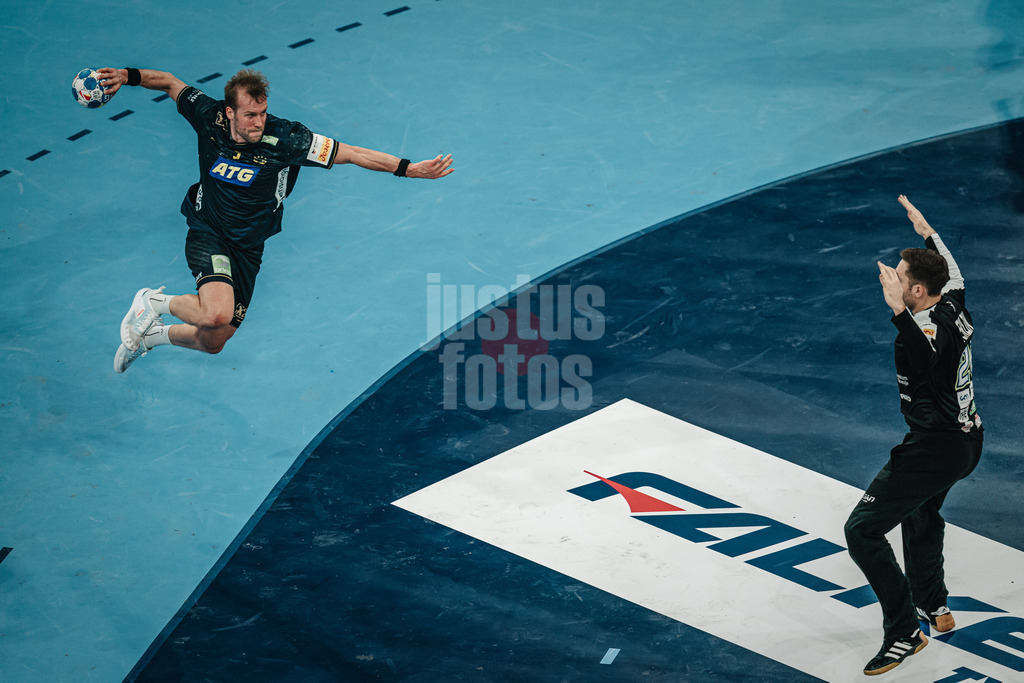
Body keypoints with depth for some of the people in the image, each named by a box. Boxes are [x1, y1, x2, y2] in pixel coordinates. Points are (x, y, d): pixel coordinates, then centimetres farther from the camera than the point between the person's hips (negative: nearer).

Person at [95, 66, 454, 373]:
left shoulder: (283, 138, -20)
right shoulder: (210, 117, -14)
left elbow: (349, 153, -19)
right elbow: (172, 83, 4)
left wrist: (408, 168, -25)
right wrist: (128, 76, -9)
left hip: (247, 249, 2)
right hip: (207, 236, -2)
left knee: (213, 342, 10)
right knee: (217, 313, -31)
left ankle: (151, 334, 39)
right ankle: (154, 302, -2)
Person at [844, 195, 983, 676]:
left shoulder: (928, 328, -27)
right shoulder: (954, 305, -1)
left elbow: (928, 360, -52)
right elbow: (950, 269, 23)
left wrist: (899, 310, -59)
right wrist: (926, 231, 36)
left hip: (935, 449, -10)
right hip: (966, 440, 10)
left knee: (862, 531, -8)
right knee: (921, 511, 35)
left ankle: (905, 632, -6)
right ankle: (934, 605, 48)